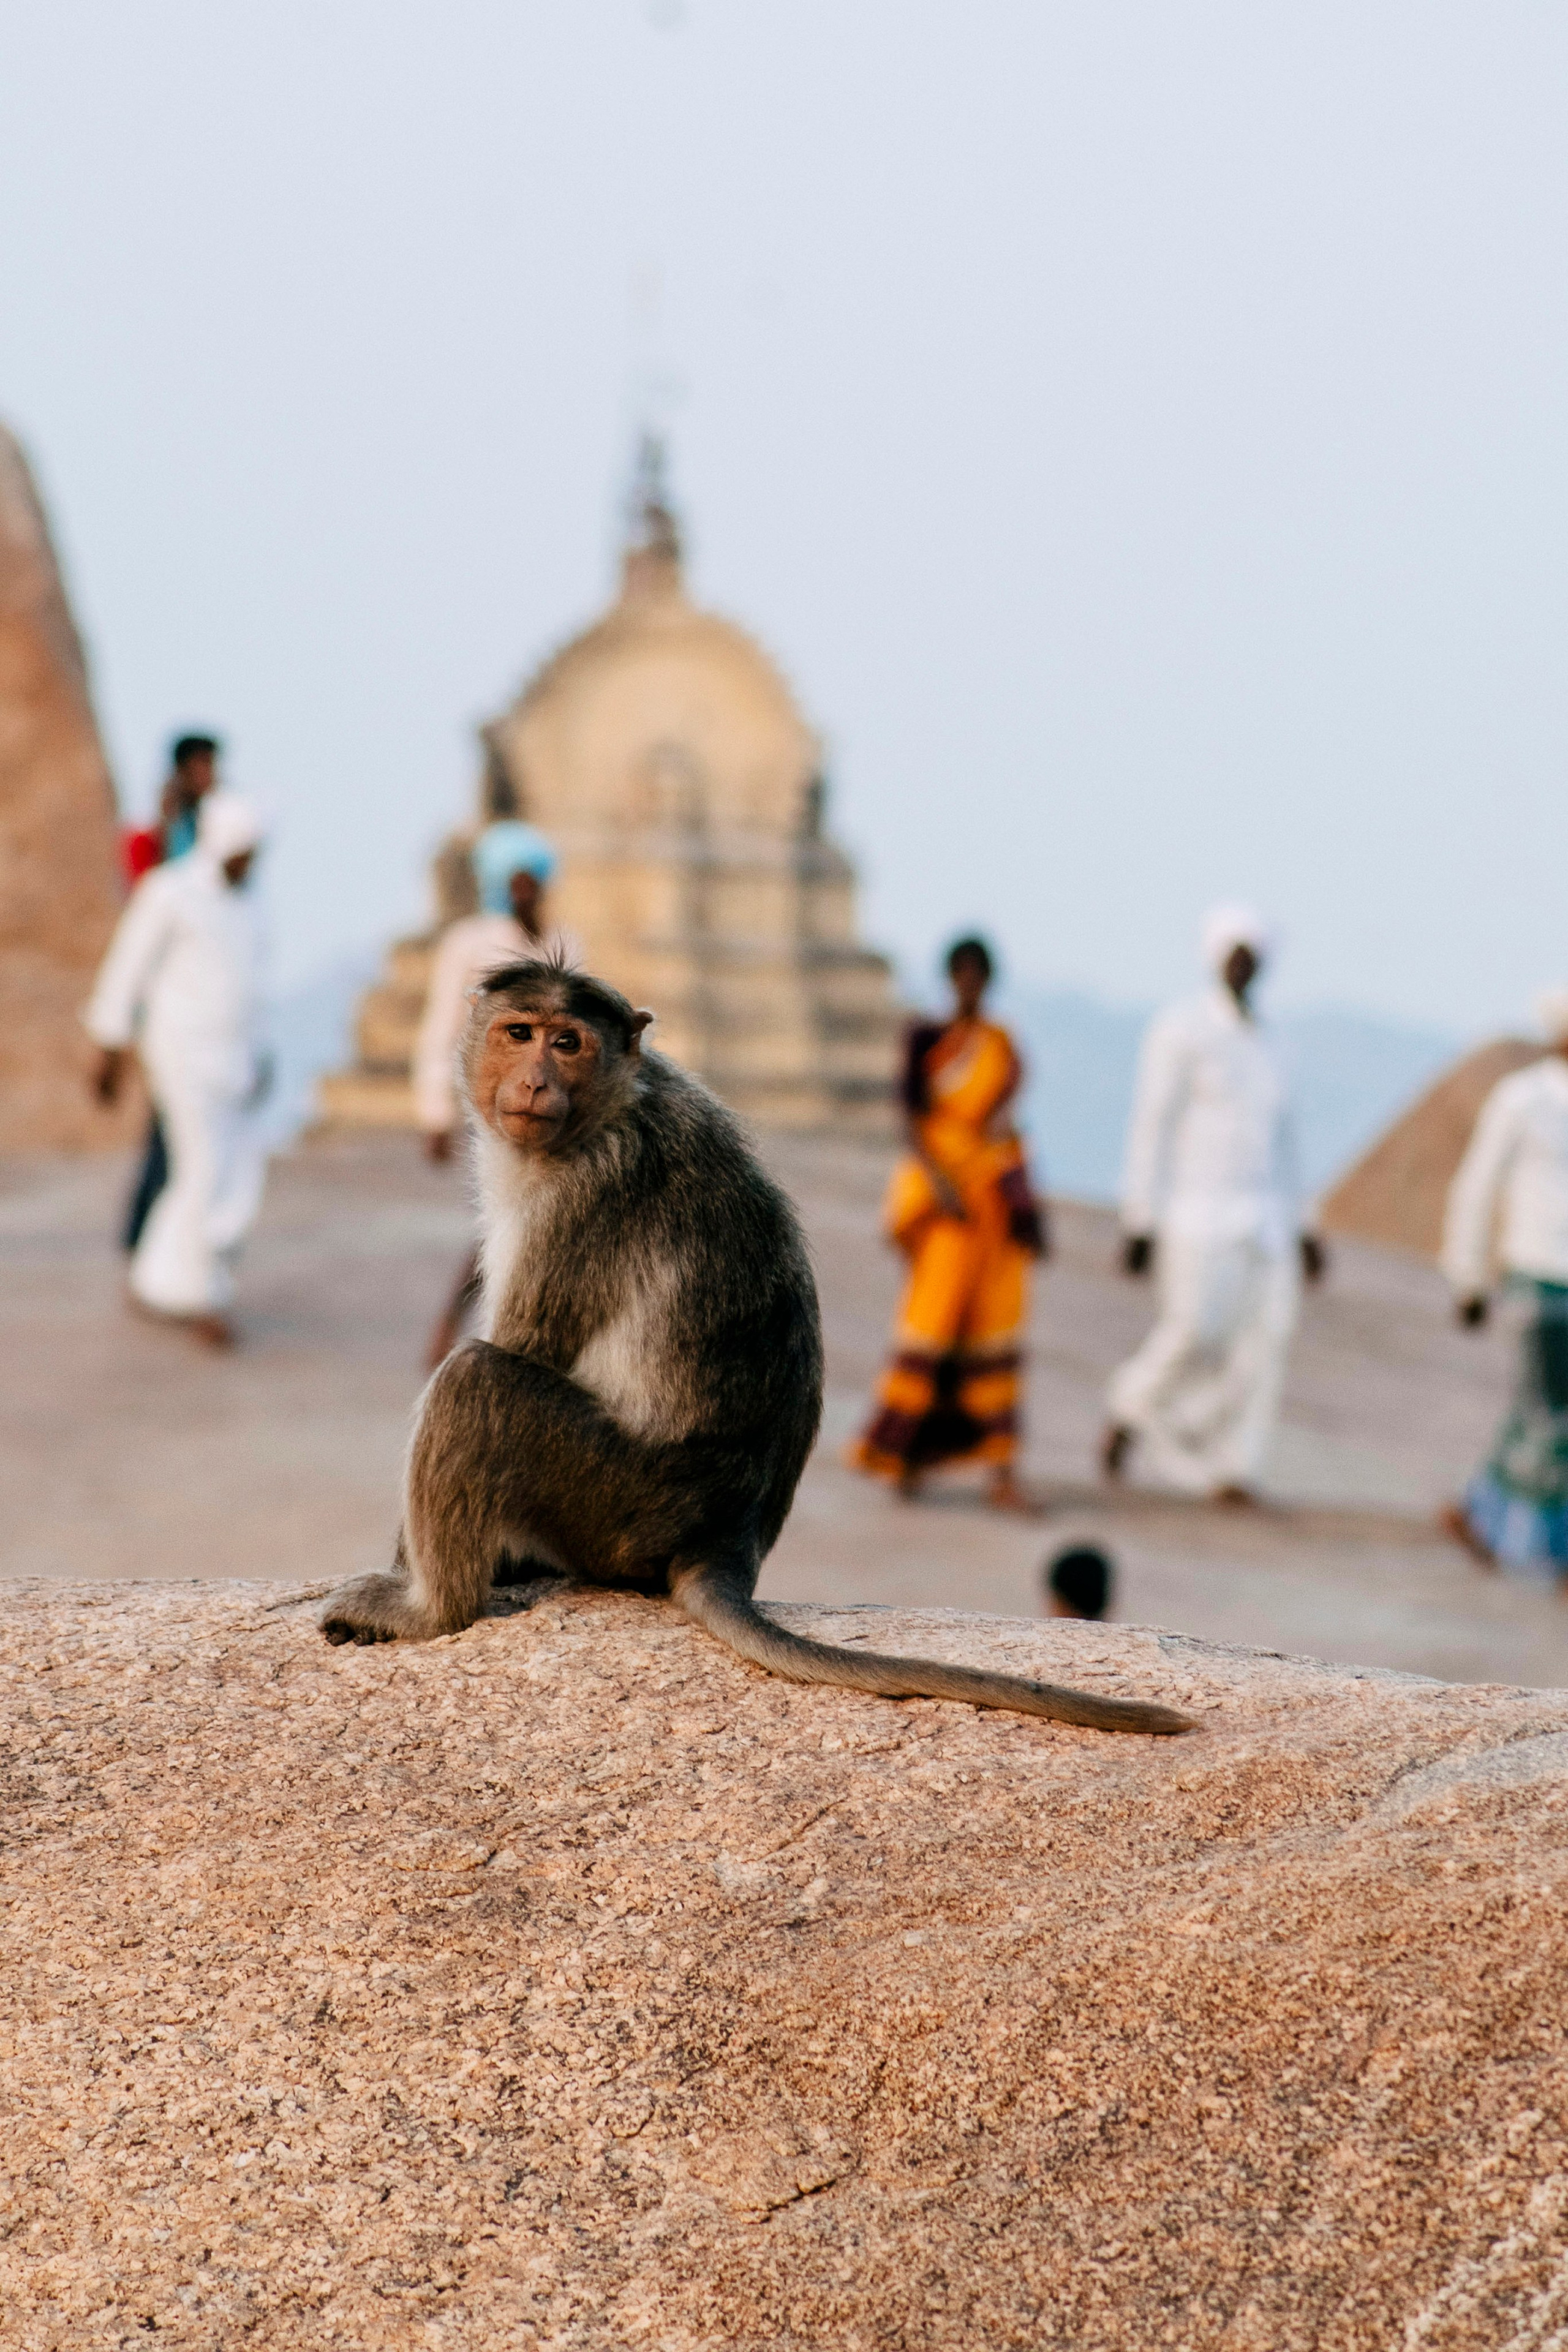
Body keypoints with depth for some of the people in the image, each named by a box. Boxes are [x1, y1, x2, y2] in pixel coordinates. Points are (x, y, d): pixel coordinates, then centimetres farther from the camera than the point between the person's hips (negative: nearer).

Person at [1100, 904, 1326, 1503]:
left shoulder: (1261, 1042, 17)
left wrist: (1295, 1227, 17)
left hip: (1262, 1217, 6)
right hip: (1196, 1209, -6)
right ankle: (1132, 1412, 13)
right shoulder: (1179, 1029, -5)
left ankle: (1230, 1469, -2)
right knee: (1196, 1330, -15)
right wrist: (1138, 1222, -13)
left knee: (1265, 1331, -6)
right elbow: (1151, 1127, -8)